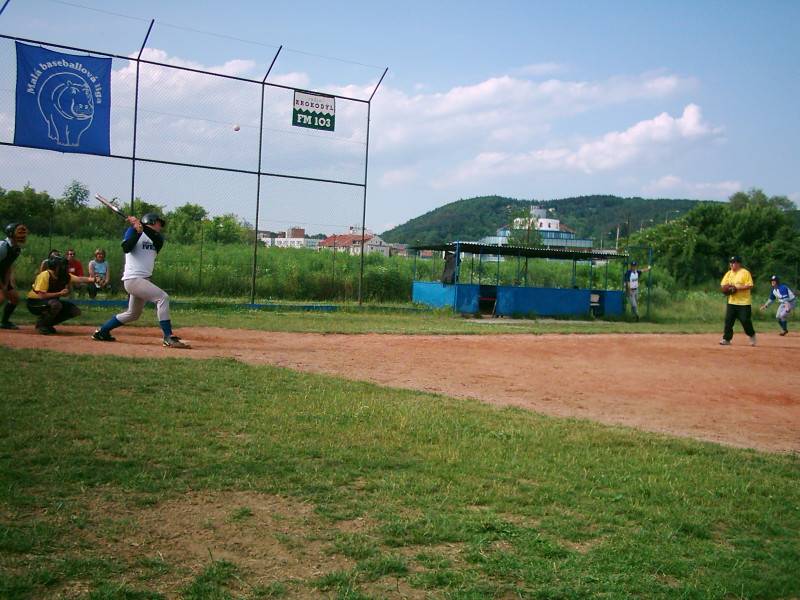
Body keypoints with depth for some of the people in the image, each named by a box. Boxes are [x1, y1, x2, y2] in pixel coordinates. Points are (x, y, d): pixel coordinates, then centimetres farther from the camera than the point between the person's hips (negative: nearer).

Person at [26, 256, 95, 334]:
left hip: (51, 303, 8)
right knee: (56, 304, -37)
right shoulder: (45, 275, -23)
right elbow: (41, 295, -30)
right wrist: (60, 293, -30)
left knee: (75, 311, -3)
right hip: (34, 303, -8)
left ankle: (48, 324, 8)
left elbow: (80, 279, -17)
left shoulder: (65, 276, -4)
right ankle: (41, 324, -12)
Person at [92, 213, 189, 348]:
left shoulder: (158, 237, 16)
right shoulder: (132, 231, 1)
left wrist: (142, 227, -19)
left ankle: (101, 332, 34)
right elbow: (126, 248, -15)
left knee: (133, 314, 19)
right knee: (162, 297, -21)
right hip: (133, 279, -9)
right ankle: (169, 337, -23)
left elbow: (158, 240, -9)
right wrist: (137, 231, -21)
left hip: (144, 280, 9)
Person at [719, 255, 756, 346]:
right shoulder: (729, 274, 12)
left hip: (744, 302, -6)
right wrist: (725, 289, -9)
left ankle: (752, 335, 21)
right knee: (728, 320, -1)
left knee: (745, 321, -2)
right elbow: (722, 285, 14)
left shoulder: (745, 273, -7)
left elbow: (750, 286, -14)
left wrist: (737, 288, -21)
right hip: (731, 302, 6)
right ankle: (726, 339, 4)